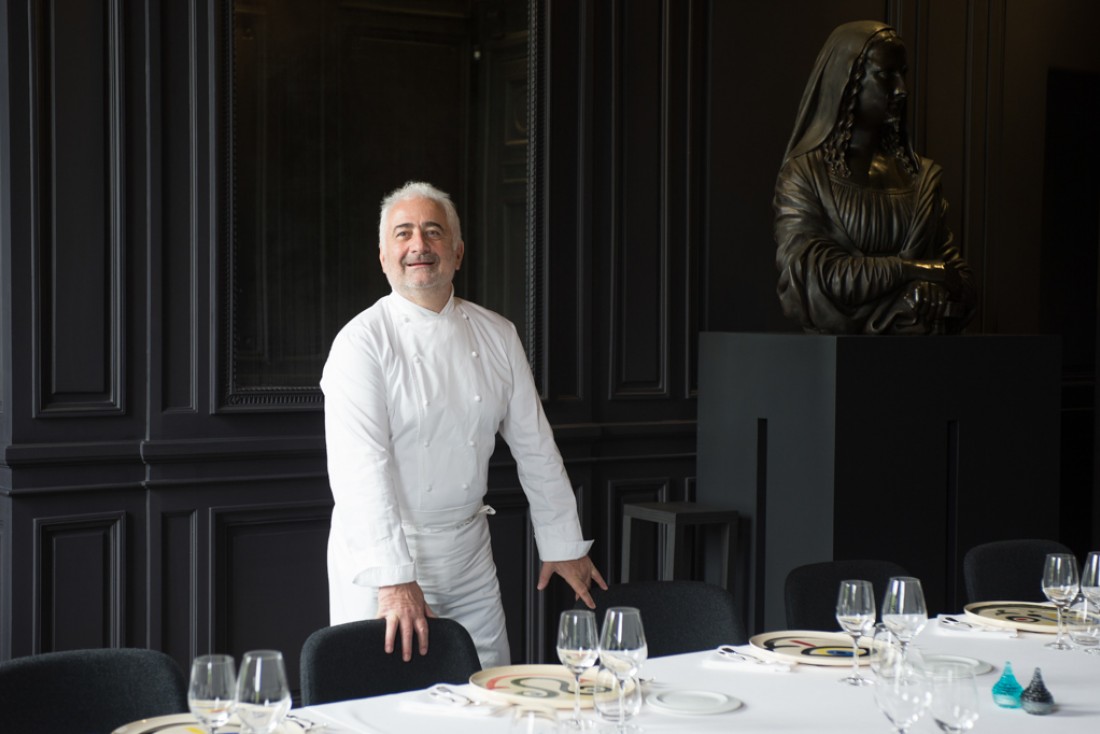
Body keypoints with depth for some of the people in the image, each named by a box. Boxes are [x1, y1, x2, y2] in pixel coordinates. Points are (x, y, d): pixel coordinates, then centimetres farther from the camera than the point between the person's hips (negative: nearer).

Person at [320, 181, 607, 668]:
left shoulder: (497, 336, 5)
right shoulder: (362, 341, -12)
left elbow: (535, 445, 12)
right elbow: (360, 468, -21)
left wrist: (563, 545, 13)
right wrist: (393, 580, -29)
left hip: (470, 554, 5)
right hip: (380, 554, -4)